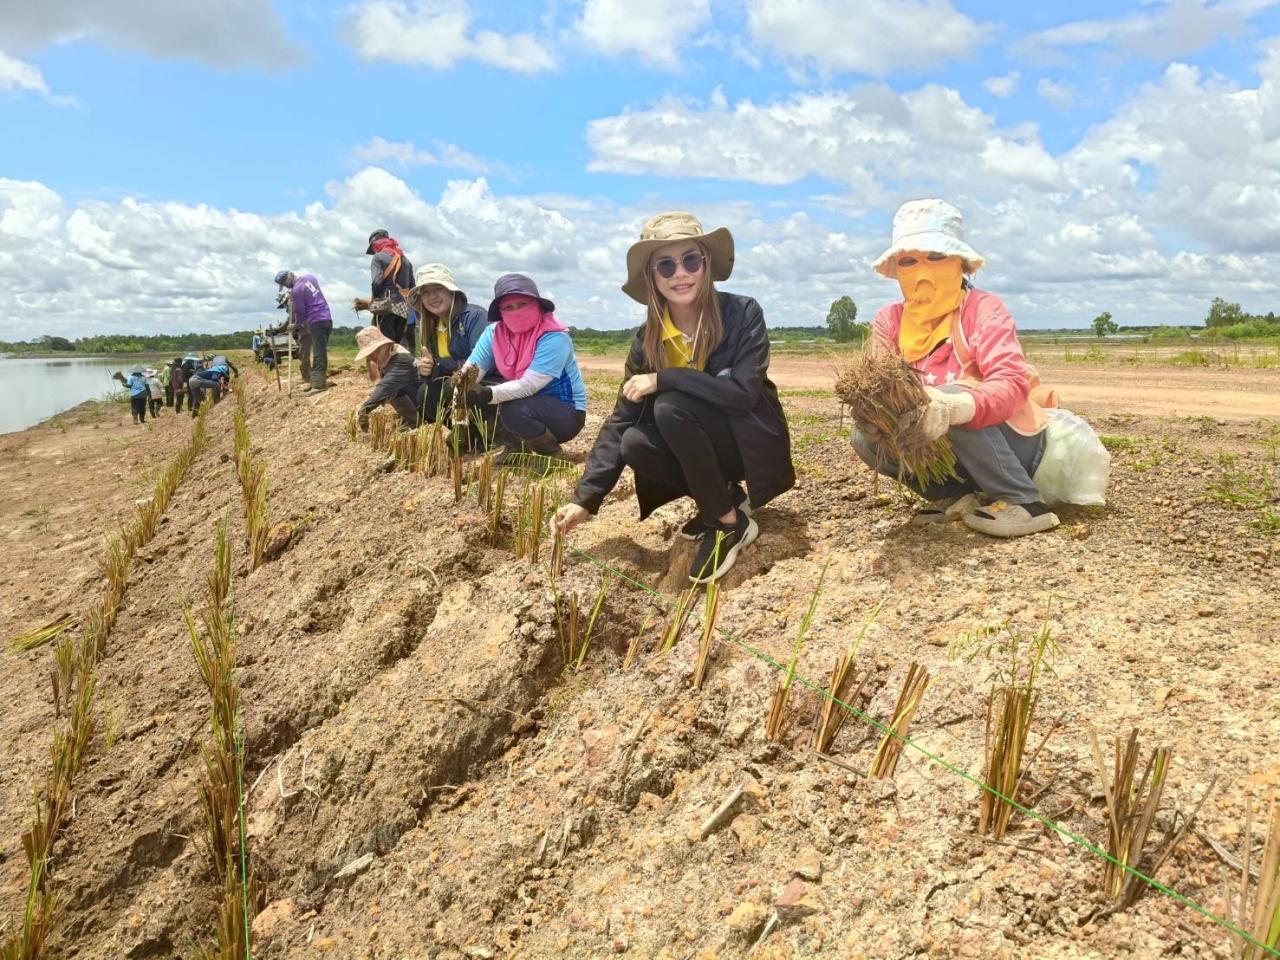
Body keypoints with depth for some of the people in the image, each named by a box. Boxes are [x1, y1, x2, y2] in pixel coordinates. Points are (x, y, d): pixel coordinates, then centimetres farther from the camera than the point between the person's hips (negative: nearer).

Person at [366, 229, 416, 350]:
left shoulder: (378, 257, -1)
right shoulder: (405, 259, 17)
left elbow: (377, 282, -13)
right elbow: (412, 287, 14)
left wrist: (375, 300, 2)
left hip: (386, 307, -6)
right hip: (404, 309, 6)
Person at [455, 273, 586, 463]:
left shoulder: (554, 337, -23)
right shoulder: (495, 332, -4)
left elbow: (528, 386, -31)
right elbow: (473, 366, -13)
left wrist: (489, 394, -43)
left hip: (565, 412, -6)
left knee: (514, 411, -34)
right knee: (470, 394, -11)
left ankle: (554, 454, -7)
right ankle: (517, 446, 7)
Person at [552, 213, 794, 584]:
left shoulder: (743, 313, -17)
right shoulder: (647, 339, -6)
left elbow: (743, 391, -30)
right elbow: (621, 420, -8)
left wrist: (663, 380, -27)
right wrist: (586, 497, -16)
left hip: (753, 444, -5)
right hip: (706, 449, 5)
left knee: (671, 406, -28)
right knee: (635, 445, -23)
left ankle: (731, 523, -14)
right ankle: (724, 497, 2)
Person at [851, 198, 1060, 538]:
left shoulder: (984, 309, -15)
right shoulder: (889, 320, 0)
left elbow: (1010, 385, -30)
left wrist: (956, 406, -51)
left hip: (1014, 445, -5)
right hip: (951, 454, 5)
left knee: (952, 398, -33)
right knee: (866, 436, -16)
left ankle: (1025, 503, -19)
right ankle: (959, 496, -2)